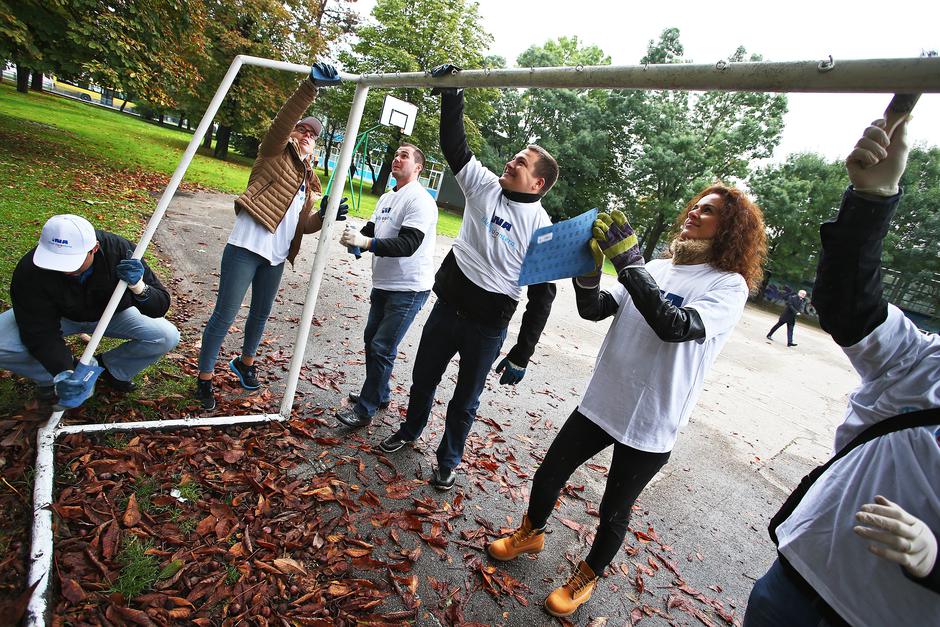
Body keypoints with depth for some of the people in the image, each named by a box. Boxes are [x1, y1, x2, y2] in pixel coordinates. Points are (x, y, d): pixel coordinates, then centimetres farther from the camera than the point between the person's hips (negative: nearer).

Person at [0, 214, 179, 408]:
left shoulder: (120, 250, -31)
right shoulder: (29, 270, -31)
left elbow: (160, 307, -27)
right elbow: (40, 332, -27)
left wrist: (138, 286, -48)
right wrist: (63, 374, -41)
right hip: (60, 317, 0)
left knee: (168, 337, -23)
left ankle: (107, 367, 4)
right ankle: (52, 379, 4)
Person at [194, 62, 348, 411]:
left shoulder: (309, 181, 20)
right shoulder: (277, 153, 4)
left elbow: (303, 225, 16)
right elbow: (284, 119, -15)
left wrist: (325, 215, -4)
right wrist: (311, 85, -26)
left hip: (277, 256, 7)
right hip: (246, 247, -7)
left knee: (261, 313, 18)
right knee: (225, 314, -2)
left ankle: (245, 363, 40)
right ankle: (204, 378, 12)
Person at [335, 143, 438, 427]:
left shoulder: (420, 200, -14)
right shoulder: (386, 198, 15)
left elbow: (408, 245, -25)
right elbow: (370, 231, 13)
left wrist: (365, 242, -34)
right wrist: (354, 238, -10)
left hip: (409, 289, -9)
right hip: (384, 284, 9)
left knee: (382, 348, -7)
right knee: (371, 340, 16)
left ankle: (365, 409, 6)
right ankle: (379, 395, 33)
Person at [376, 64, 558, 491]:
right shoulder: (485, 186, -2)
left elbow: (542, 296, -12)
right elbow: (454, 146, 4)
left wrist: (521, 356, -12)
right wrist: (451, 94, -8)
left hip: (488, 328, -4)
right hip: (447, 308, 4)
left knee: (465, 401, 13)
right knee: (423, 381, 22)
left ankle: (448, 461, 37)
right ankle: (409, 431, 50)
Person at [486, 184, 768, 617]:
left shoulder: (729, 286, -11)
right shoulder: (655, 269, 3)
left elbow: (676, 327, -30)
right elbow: (593, 310, -1)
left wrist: (628, 261, -30)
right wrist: (590, 268, -20)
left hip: (649, 426, -4)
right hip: (601, 402, 5)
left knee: (613, 514, 15)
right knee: (547, 478, 16)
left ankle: (585, 579, 44)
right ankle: (531, 534, 47)